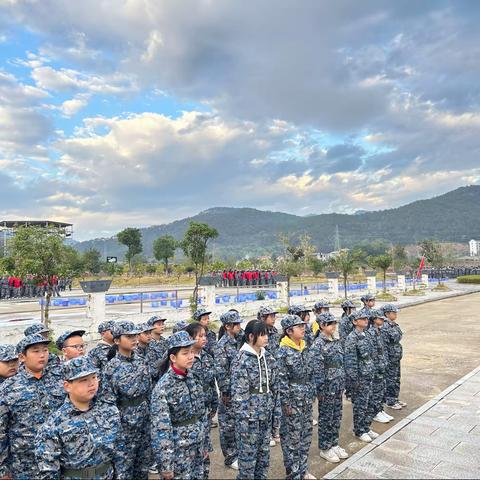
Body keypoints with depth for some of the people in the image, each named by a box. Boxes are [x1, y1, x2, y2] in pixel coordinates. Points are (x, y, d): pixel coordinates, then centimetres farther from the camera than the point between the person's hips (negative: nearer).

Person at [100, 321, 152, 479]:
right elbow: (107, 401, -14)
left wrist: (149, 412, 12)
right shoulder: (112, 367, -16)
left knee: (143, 465, 18)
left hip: (145, 421, 5)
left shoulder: (140, 361, 1)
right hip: (126, 423, -5)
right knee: (125, 466, 11)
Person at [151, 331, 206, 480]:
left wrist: (204, 444, 13)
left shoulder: (192, 377, -1)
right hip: (177, 450, -6)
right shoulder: (164, 386, -21)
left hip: (197, 447, 6)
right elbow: (161, 429, -20)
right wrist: (165, 464, -18)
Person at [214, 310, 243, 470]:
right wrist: (225, 392, -17)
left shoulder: (237, 341, 6)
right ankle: (230, 458, 22)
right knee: (228, 424, 7)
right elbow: (220, 371, -18)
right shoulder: (222, 345, -18)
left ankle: (237, 453, 33)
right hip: (229, 390, -7)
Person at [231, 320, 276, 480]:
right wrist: (243, 421, -17)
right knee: (248, 457, 8)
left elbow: (273, 386, 11)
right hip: (249, 418, -6)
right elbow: (238, 394, -18)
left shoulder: (267, 357, 3)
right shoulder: (242, 360, -18)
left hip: (266, 416, 7)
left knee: (264, 455, 18)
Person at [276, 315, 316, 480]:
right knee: (292, 437, 6)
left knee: (306, 435, 18)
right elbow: (281, 380, -18)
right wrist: (286, 403, -16)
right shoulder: (283, 352, -19)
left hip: (307, 399, 8)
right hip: (293, 400, -7)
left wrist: (312, 394, 13)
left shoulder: (304, 348, 4)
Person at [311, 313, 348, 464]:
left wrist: (342, 385, 13)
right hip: (327, 386, -7)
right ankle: (324, 448, 22)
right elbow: (316, 369, -18)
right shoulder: (318, 344, -18)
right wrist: (320, 390, -16)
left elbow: (341, 364, 13)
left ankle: (334, 444, 32)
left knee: (336, 417, 17)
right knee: (326, 418, 7)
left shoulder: (336, 341, 6)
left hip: (338, 386, 7)